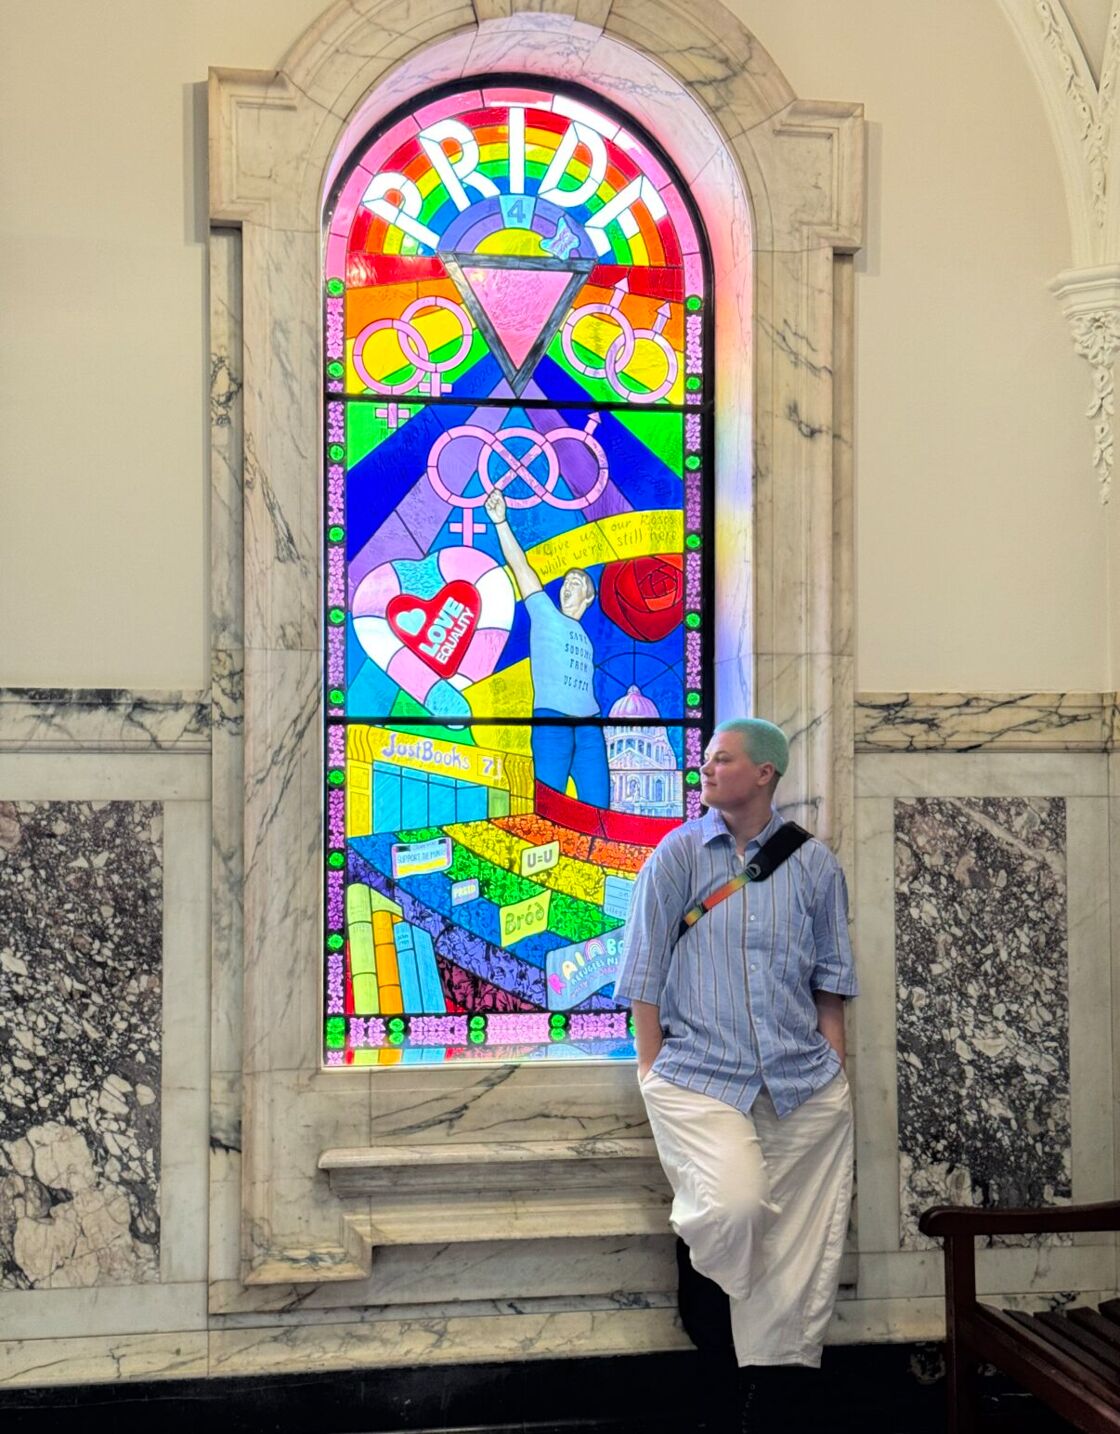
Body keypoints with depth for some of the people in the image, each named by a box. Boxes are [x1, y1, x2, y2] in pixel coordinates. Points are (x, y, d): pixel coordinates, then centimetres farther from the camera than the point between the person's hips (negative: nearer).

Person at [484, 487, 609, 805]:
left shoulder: (585, 637, 24)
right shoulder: (545, 614, 10)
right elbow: (520, 566, 0)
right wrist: (501, 522, -9)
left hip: (589, 726, 5)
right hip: (552, 720, -5)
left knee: (597, 808, 1)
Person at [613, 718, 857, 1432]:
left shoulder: (814, 864, 7)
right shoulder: (677, 854, 2)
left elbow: (830, 977, 14)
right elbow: (646, 969, 3)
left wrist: (836, 1070, 8)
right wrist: (654, 1070, 0)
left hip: (805, 1084, 3)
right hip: (700, 1073, -2)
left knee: (802, 1245, 2)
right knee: (732, 1207, -23)